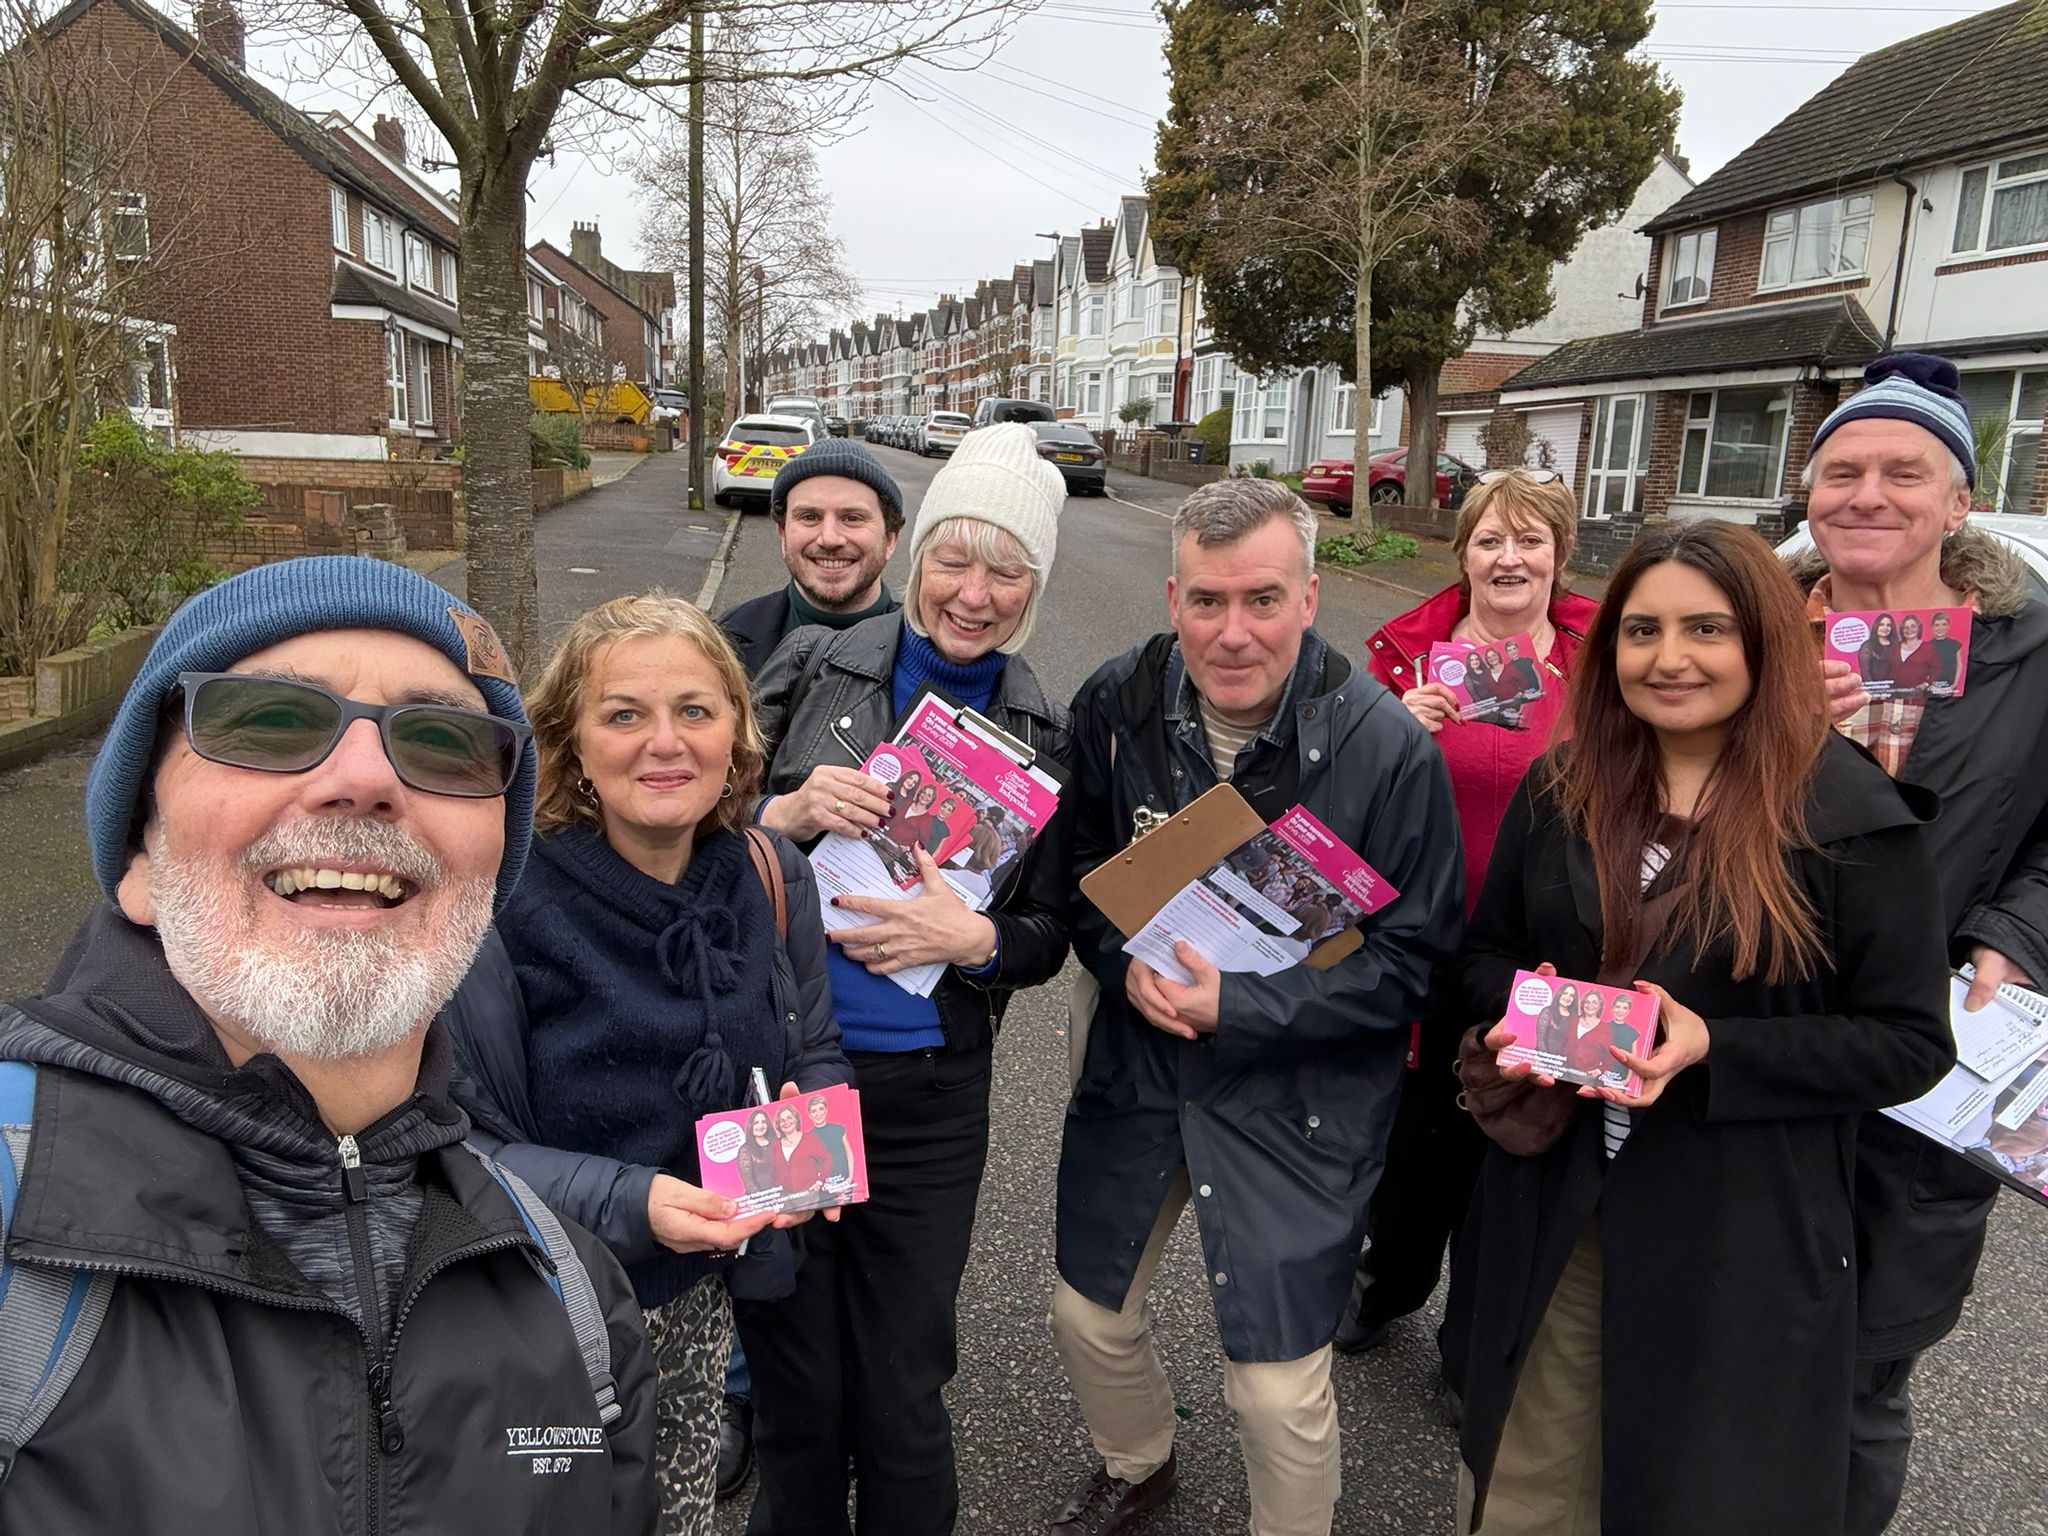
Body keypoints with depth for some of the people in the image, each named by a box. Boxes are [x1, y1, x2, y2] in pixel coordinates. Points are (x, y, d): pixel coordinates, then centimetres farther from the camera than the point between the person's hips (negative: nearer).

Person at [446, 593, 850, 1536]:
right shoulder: (505, 901, -22)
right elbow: (460, 1146, -18)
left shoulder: (771, 879, -6)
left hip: (698, 1298, 5)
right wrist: (629, 1204, -30)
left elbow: (817, 1057, 5)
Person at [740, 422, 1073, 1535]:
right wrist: (788, 815, -18)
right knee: (795, 1380, 15)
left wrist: (975, 940, -15)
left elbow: (1050, 936, 5)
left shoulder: (1045, 737, 1)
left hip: (929, 1097, 1)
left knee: (901, 1396, 12)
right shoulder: (815, 669, -4)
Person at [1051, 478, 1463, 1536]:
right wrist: (1125, 964, -16)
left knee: (1280, 1390, 2)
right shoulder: (1116, 704, -9)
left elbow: (1410, 952, -14)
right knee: (1088, 1317, 20)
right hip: (1135, 1059, 4)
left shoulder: (1388, 746, -20)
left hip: (1297, 1092, -4)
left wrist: (1239, 1009, -24)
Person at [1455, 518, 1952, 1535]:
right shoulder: (1560, 791, 2)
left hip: (1741, 1243, -3)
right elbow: (1485, 952, 11)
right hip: (1553, 1213, 4)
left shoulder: (1851, 819, -11)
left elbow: (1909, 1042, -10)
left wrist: (1712, 1050, -23)